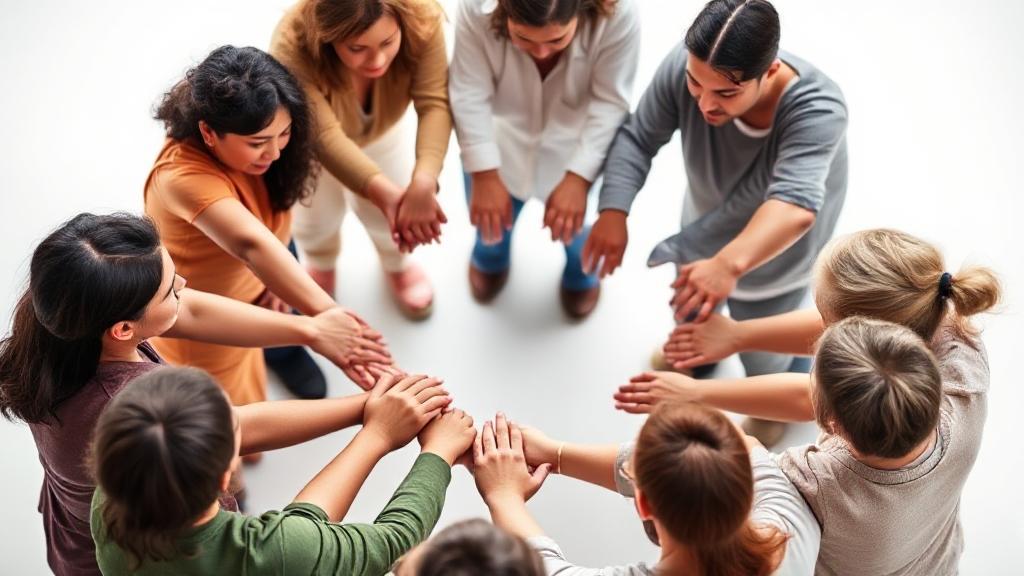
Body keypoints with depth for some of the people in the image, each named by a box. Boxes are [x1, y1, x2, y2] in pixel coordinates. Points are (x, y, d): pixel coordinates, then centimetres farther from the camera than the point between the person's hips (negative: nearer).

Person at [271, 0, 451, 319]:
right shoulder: (293, 48, -45)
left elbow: (435, 103, -43)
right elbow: (326, 137, -46)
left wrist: (423, 183, -57)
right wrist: (381, 190, -60)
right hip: (307, 138, -2)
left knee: (392, 212, 6)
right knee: (318, 217, 10)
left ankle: (396, 265, 44)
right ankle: (320, 267, 48)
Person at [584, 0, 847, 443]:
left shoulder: (818, 109, -44)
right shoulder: (684, 67, -35)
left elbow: (794, 204, -58)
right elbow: (638, 139, -21)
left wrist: (729, 264, -74)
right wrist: (613, 210, -36)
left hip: (773, 251, -4)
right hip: (705, 222, 4)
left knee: (761, 355, 18)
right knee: (690, 311, 32)